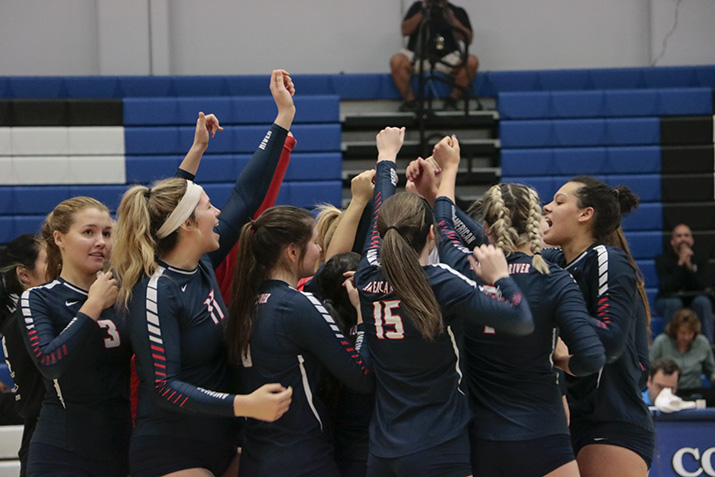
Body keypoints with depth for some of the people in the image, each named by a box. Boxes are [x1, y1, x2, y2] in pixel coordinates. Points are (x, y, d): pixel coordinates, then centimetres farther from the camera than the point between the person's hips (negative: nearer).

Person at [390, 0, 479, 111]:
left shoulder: (457, 11, 8)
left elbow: (468, 39, -2)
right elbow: (405, 31, 1)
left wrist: (451, 18, -11)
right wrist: (421, 13, -8)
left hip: (447, 57, 0)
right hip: (418, 55, 0)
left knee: (472, 61, -29)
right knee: (396, 61, -31)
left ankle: (452, 101, -17)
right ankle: (410, 101, -19)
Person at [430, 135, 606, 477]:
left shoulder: (464, 272, -3)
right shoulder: (554, 282, -10)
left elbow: (444, 225, 19)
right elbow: (590, 356, -19)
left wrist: (449, 167, 35)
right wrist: (567, 364, 5)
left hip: (479, 444, 3)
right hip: (541, 442, -3)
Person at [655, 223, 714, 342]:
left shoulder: (700, 259, -3)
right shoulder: (662, 259, -10)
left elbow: (706, 287, -18)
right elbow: (665, 288, -25)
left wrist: (689, 266, -28)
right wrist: (680, 264, -30)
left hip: (694, 299, 2)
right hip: (669, 300, -2)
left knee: (703, 301, -32)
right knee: (674, 303, -36)